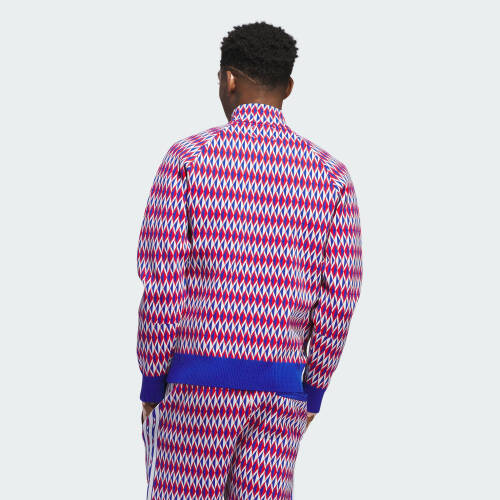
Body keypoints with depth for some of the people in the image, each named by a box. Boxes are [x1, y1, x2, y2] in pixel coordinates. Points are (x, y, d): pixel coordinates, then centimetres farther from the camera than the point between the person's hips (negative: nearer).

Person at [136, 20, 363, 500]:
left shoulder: (187, 156, -5)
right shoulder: (330, 173, 3)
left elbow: (162, 281, -9)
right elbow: (339, 298, 1)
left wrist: (151, 387, 0)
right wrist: (312, 393, 11)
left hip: (198, 381, -2)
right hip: (280, 388, 3)